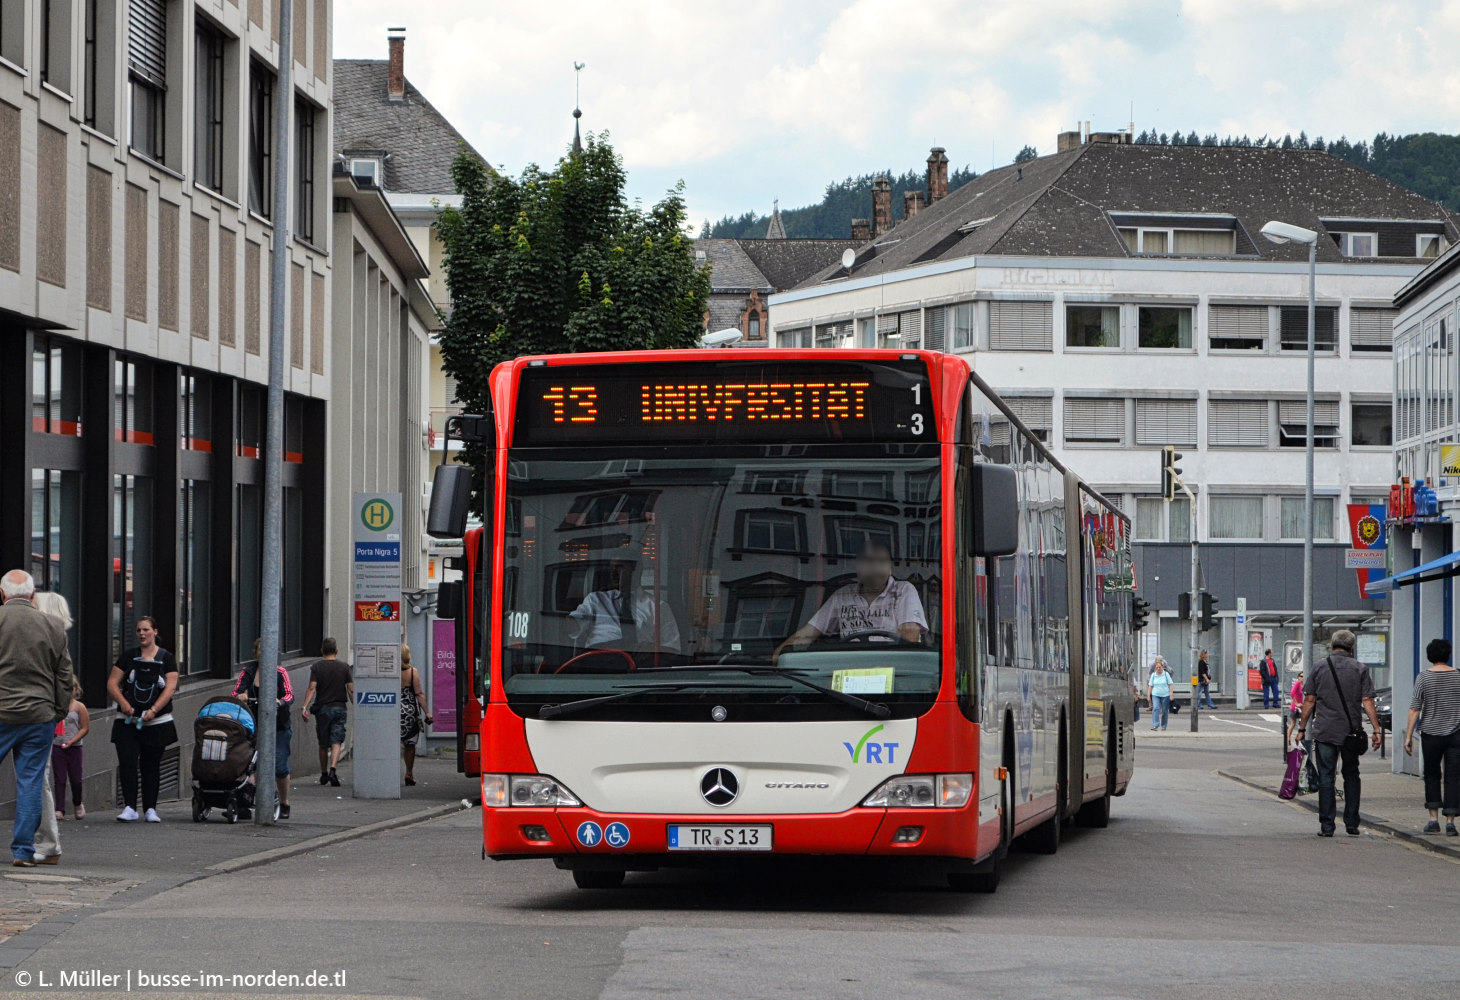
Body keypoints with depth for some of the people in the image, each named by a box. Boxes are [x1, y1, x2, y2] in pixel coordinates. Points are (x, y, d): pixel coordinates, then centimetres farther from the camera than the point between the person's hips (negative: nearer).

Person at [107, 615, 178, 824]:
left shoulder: (166, 659, 5)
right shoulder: (128, 656, 7)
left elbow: (170, 687, -4)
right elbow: (112, 683, 4)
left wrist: (153, 710, -17)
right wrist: (123, 702, -14)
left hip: (157, 722, 0)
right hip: (128, 721, 0)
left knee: (151, 765, 5)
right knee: (127, 762, -12)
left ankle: (150, 808, 11)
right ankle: (129, 807, -12)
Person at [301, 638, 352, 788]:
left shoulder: (317, 667, 0)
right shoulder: (344, 667, 3)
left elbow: (312, 688, -10)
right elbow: (351, 690, 1)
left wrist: (305, 707, -14)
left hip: (322, 708, 0)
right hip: (340, 708, 0)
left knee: (323, 744, 11)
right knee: (336, 742, -5)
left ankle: (324, 774, 21)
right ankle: (333, 770, -25)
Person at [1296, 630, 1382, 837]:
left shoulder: (1319, 668, 2)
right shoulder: (1360, 670, 2)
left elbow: (1309, 701, 1)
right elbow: (1367, 702, -4)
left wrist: (1302, 728, 7)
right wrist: (1376, 730, -3)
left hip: (1325, 732, -1)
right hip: (1351, 732, 1)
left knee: (1326, 777, 0)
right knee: (1351, 776, 14)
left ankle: (1327, 826, -4)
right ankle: (1351, 824, 13)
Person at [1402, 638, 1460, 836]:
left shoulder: (1423, 678, -5)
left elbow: (1415, 709, -6)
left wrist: (1408, 736, -2)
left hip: (1431, 733, 0)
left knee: (1431, 775, 13)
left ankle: (1433, 818, 7)